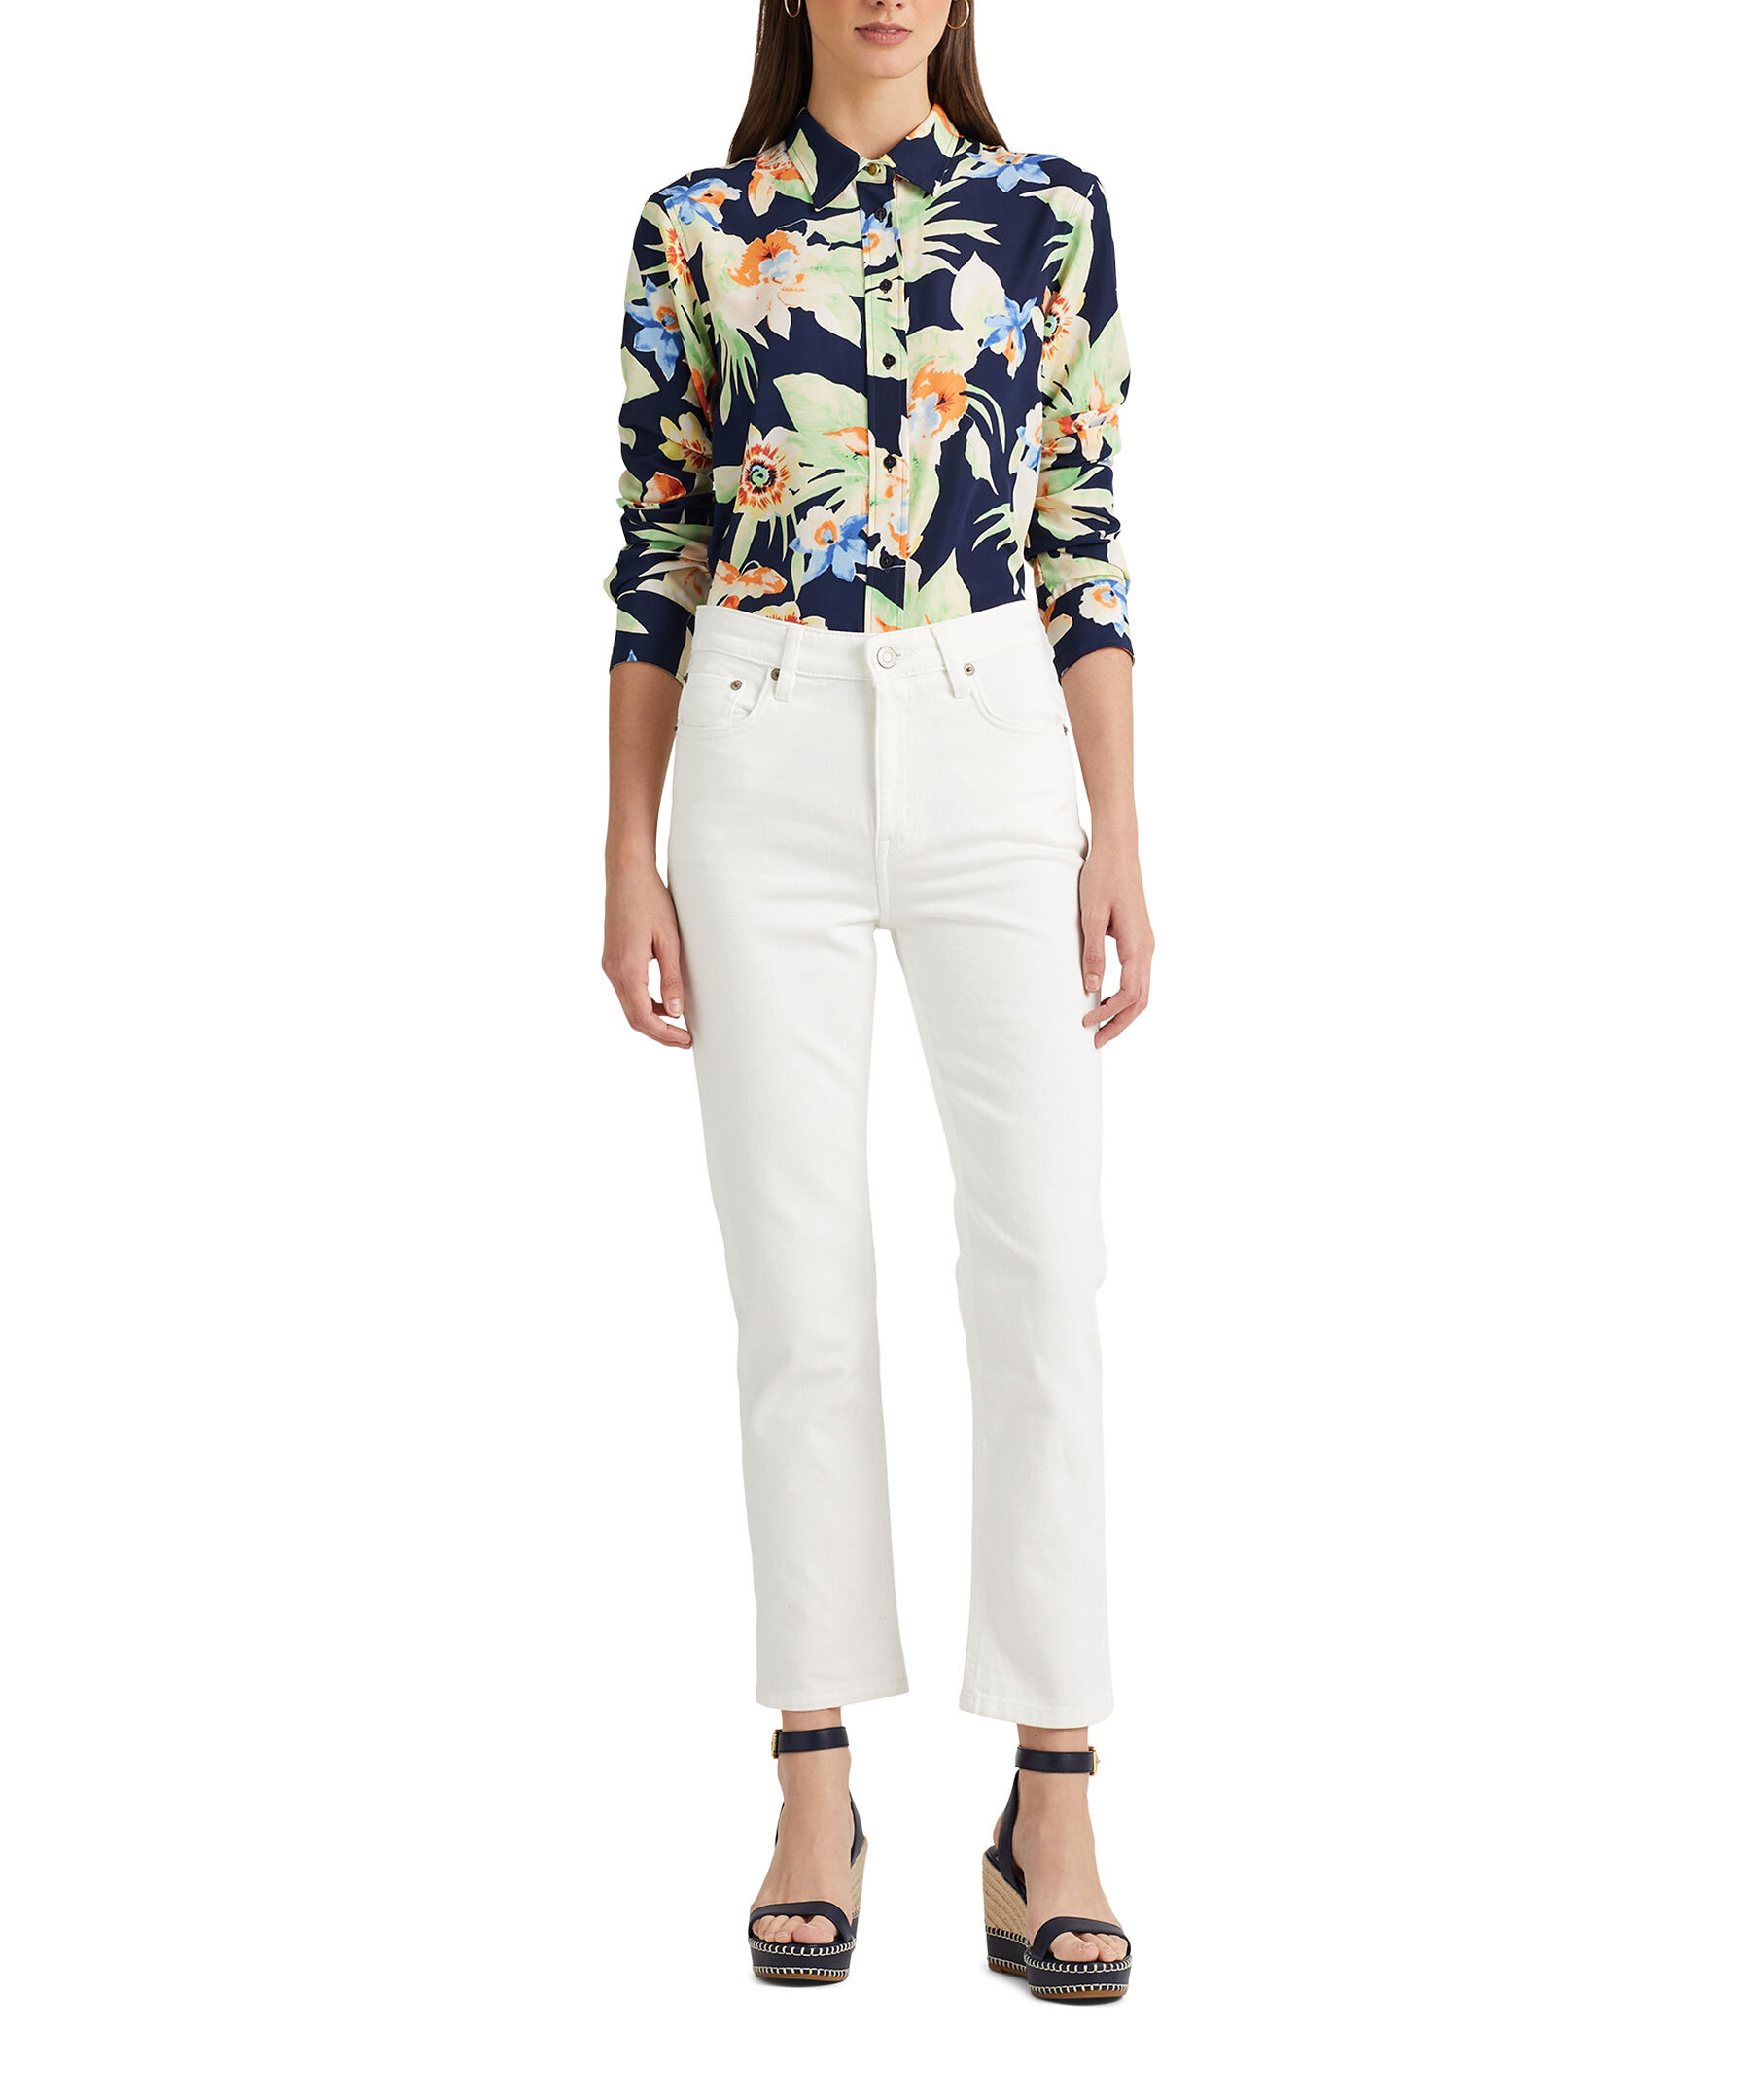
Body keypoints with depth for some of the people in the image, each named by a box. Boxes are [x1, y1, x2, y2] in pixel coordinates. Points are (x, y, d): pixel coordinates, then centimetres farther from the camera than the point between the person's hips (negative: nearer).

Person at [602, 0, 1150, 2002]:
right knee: (799, 1286, 1)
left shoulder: (1051, 210, 8)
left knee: (1043, 1262, -7)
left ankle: (1050, 1810, 2)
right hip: (765, 773, 0)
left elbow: (1085, 539, 6)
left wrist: (1119, 839, 0)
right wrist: (628, 858, 1)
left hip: (995, 753, 0)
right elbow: (654, 553, 6)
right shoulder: (696, 229, 7)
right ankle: (816, 1795, 13)